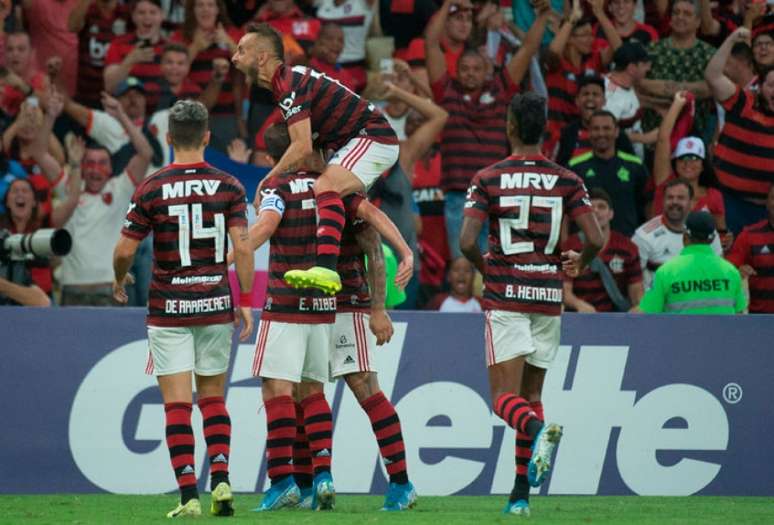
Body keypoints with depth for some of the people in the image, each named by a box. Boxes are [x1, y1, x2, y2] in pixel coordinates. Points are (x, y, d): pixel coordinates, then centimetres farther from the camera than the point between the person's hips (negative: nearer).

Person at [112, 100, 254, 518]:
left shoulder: (151, 189, -6)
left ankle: (189, 495, -9)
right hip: (216, 307, 2)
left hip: (168, 310, -2)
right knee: (213, 399, 16)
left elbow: (125, 250, -5)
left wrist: (119, 281, 15)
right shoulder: (228, 187, -2)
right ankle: (220, 480, 0)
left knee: (177, 404, -1)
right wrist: (246, 301, -1)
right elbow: (242, 247, -8)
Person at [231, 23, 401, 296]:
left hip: (373, 138, -12)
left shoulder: (290, 85, -17)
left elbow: (302, 148, -24)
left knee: (326, 186, -32)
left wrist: (268, 180, -14)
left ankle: (327, 268, -51)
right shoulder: (292, 79, 15)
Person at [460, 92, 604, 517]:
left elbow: (467, 242, -11)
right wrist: (578, 264, 19)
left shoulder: (489, 179, -3)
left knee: (505, 397, -4)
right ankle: (521, 492, 9)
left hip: (505, 295, -3)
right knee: (531, 394, 14)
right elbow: (596, 240, -4)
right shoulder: (566, 181, 2)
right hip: (548, 297, 3)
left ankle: (538, 429, -39)